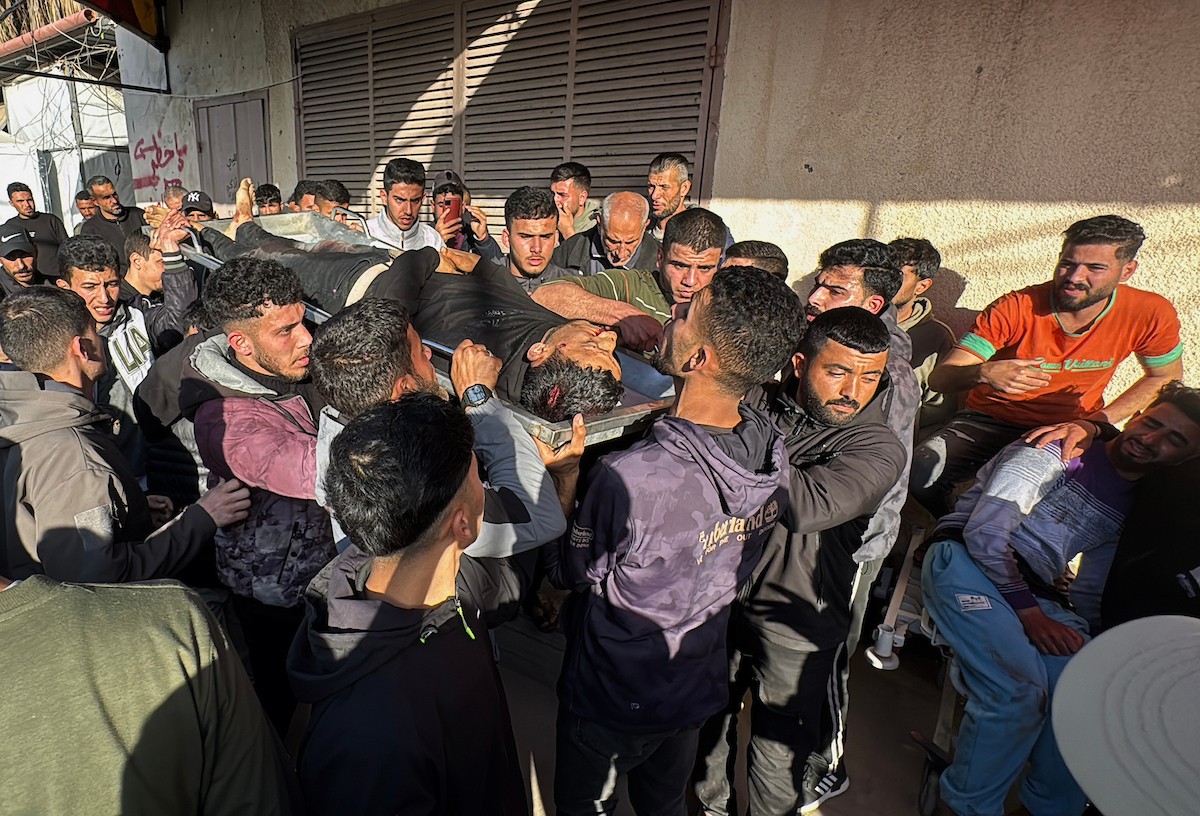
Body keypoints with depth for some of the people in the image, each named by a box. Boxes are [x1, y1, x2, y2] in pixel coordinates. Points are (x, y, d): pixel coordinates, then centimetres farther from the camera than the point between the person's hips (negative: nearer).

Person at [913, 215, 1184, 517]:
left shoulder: (1151, 314, -11)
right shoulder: (1016, 308, -20)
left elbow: (1166, 377, 8)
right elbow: (939, 378, -22)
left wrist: (1097, 422, -9)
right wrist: (984, 373, -46)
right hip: (991, 420, -2)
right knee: (918, 475, -27)